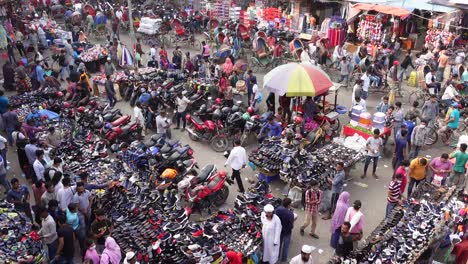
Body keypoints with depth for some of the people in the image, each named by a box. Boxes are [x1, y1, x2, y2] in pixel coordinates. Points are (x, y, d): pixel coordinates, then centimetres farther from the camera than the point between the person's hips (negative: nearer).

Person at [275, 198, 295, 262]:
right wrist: (291, 226, -3)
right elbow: (291, 225, -26)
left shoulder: (277, 209, -18)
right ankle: (283, 258, 36)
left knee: (279, 243, 27)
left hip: (279, 230, 5)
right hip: (287, 232, -5)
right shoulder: (290, 213, -33)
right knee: (285, 245, 19)